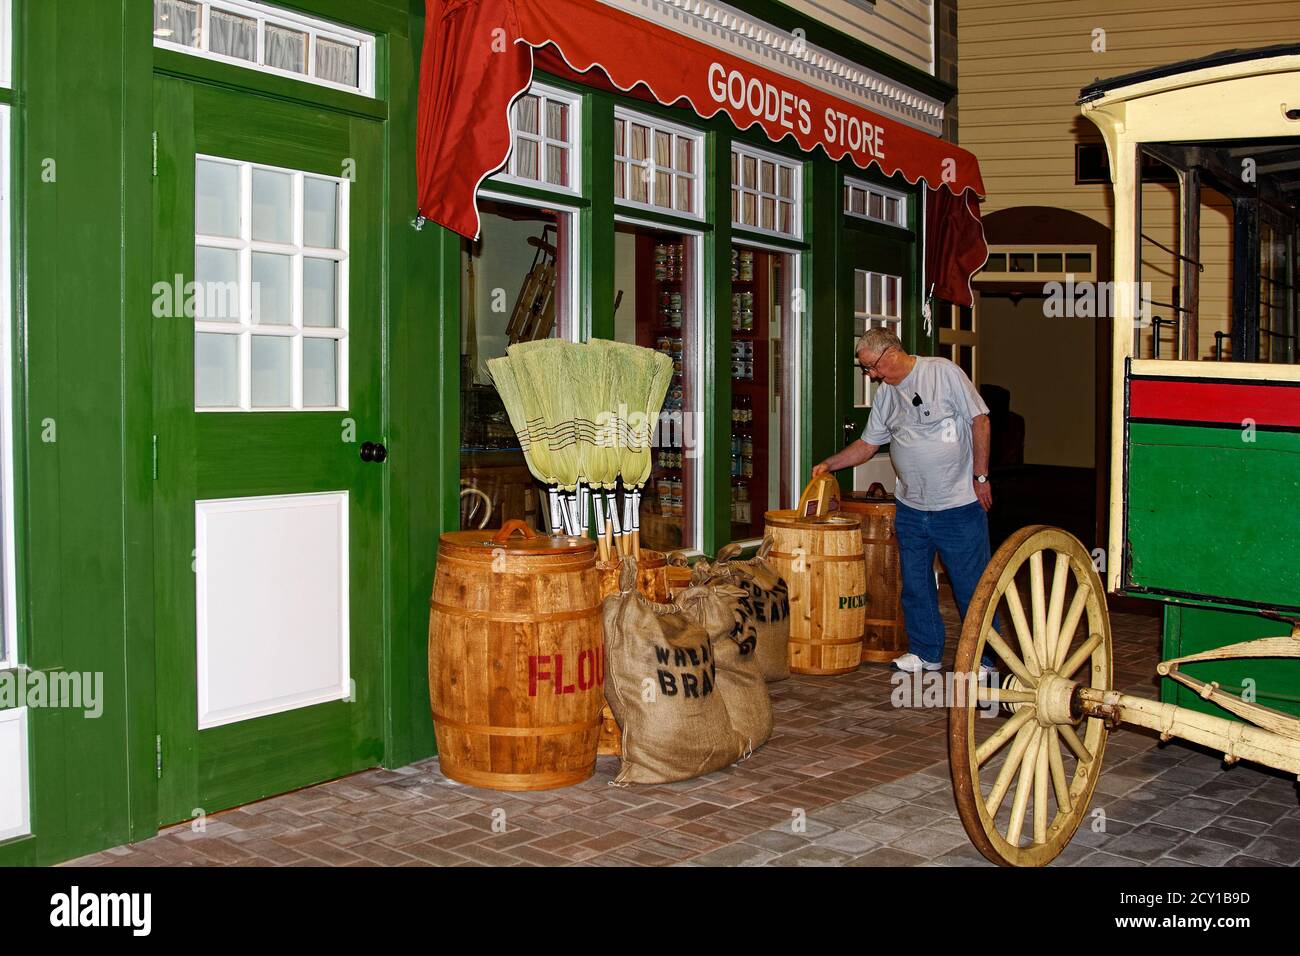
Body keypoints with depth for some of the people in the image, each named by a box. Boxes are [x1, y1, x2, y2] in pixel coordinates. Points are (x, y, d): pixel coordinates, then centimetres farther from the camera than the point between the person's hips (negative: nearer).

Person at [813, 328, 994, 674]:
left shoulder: (944, 372, -9)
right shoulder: (885, 395, 9)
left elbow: (979, 421, -8)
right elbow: (867, 444, 18)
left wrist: (980, 477, -10)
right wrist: (828, 464, 7)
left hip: (959, 504, -6)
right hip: (910, 507, 6)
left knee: (971, 584, 1)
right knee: (915, 584, 11)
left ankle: (983, 658, 13)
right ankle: (926, 652, 25)